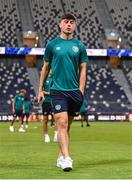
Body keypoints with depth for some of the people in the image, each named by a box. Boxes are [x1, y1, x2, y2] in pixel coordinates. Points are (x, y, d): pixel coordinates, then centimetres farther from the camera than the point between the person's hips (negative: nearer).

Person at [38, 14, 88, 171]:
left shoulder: (79, 46, 8)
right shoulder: (52, 45, 5)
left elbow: (83, 70, 8)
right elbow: (45, 68, 11)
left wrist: (81, 91, -1)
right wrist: (40, 90, 9)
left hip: (74, 91, 3)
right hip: (58, 90, -2)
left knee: (67, 126, 10)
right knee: (62, 123, -15)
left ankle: (61, 157, 20)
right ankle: (66, 158, -21)